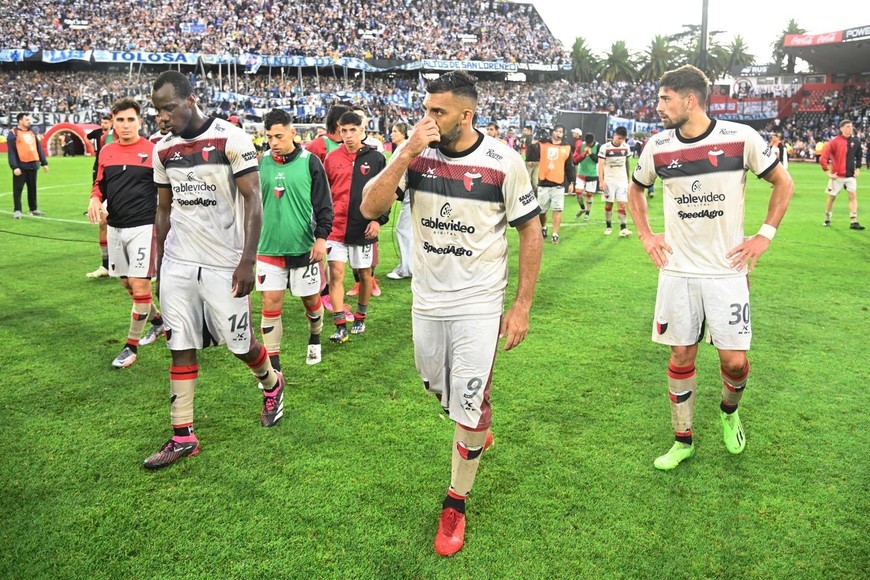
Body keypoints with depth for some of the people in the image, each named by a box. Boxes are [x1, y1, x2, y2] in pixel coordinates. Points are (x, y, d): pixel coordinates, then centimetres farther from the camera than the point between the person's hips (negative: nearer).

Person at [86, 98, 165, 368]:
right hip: (115, 227, 6)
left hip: (143, 227, -6)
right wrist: (95, 199, -4)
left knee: (139, 284, -9)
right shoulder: (106, 152, 7)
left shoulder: (153, 151, -7)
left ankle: (132, 345, 3)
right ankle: (158, 320, 39)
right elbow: (100, 184, 17)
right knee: (127, 283, 15)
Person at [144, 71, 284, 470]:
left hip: (224, 264, -5)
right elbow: (164, 210, 14)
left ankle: (271, 384, 38)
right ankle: (182, 437, 14)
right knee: (181, 348, 6)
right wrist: (159, 265, 13)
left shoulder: (231, 139, -11)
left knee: (240, 343, 5)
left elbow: (253, 201, -12)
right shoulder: (163, 150, 7)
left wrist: (247, 261, -17)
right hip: (177, 264, 5)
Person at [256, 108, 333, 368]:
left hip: (304, 248, -2)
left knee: (311, 299, 13)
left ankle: (315, 340, 42)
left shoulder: (310, 161, -6)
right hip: (268, 249, 2)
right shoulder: (261, 162, 2)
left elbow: (324, 203, -4)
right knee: (271, 304, -1)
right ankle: (273, 365, 7)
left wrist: (321, 237, -11)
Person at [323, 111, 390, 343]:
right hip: (336, 228, 0)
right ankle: (340, 326, -2)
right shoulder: (331, 158, 3)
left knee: (365, 274, 11)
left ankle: (360, 319, 31)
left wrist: (379, 219, -10)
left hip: (364, 229, 0)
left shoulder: (376, 158, 0)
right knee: (336, 273, -7)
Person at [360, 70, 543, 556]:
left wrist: (522, 307, -6)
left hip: (479, 305, -3)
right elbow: (370, 209, -14)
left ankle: (456, 503, 22)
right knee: (440, 390, 19)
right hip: (427, 301, 4)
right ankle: (476, 432, 53)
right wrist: (406, 155, -24)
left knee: (470, 405, 2)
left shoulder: (503, 162, -13)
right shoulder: (414, 153, -6)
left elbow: (531, 233, -5)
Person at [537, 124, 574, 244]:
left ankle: (555, 234, 3)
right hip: (543, 183, 0)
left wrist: (571, 182, 6)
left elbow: (569, 166, 10)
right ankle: (543, 228, 33)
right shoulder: (542, 145, 5)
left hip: (559, 184, 0)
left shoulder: (567, 148, 7)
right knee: (541, 210, 8)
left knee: (558, 210, -4)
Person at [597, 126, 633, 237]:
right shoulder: (605, 147, -10)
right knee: (609, 204, 4)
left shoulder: (626, 147, 2)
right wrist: (601, 181, -19)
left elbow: (626, 163, 14)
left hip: (622, 180, 2)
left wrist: (628, 178, 19)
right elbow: (600, 165, -12)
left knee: (622, 203, -5)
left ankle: (623, 228, -7)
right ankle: (608, 226, 17)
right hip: (609, 180, -2)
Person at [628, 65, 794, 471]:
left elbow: (783, 183, 4)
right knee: (681, 356, 7)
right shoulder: (658, 148, -1)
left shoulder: (740, 138, -9)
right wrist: (645, 235, 9)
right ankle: (683, 441, 22)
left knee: (734, 359, 0)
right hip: (677, 270, 2)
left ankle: (728, 411, 34)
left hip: (726, 269, -2)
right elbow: (635, 189, 19)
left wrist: (765, 235, -3)